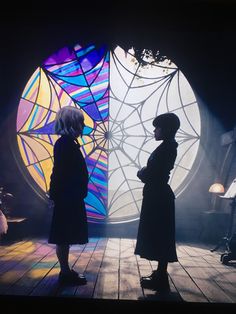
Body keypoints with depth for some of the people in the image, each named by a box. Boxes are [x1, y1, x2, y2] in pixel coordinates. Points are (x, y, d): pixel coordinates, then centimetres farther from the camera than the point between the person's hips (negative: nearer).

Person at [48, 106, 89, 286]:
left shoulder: (68, 143, 14)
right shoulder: (64, 144, -15)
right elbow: (62, 173, -19)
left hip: (71, 198, 10)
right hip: (67, 198, -10)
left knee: (66, 237, 15)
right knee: (64, 237, 1)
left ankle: (66, 271, 26)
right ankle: (65, 273, 13)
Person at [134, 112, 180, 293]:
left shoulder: (165, 148, -17)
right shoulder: (168, 147, 14)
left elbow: (151, 175, -20)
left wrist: (141, 173, -3)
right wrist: (145, 172, 4)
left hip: (158, 197, -10)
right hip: (159, 195, 10)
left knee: (158, 237, -2)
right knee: (159, 236, 15)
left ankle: (161, 280, 9)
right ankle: (160, 274, 26)